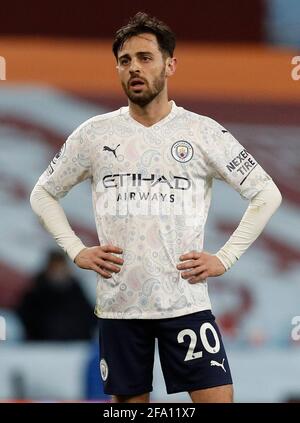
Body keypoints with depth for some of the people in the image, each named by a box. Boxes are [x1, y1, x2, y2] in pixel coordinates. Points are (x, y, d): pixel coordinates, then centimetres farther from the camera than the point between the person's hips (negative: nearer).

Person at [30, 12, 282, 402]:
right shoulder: (95, 133, 5)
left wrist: (225, 258, -3)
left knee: (217, 399, -8)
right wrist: (77, 251, 3)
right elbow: (43, 195, 16)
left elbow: (267, 194, 4)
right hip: (118, 306, 2)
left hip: (186, 301, -2)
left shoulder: (204, 132, 0)